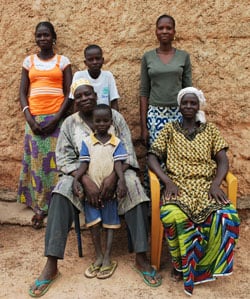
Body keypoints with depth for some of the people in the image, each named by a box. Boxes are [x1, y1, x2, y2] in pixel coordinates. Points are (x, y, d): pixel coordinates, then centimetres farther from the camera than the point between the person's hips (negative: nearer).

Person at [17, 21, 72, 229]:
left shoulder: (63, 61, 6)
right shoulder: (29, 61, 13)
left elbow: (69, 93, 0)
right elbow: (23, 93, 9)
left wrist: (56, 118, -11)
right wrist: (29, 117, -7)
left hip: (57, 118, -2)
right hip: (34, 118, 2)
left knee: (56, 161, -3)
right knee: (37, 161, 2)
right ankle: (40, 207, 10)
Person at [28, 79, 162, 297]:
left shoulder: (114, 116, 0)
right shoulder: (70, 123, 1)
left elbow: (127, 151, -5)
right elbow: (64, 158, -6)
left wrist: (114, 176, -23)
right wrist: (86, 181, -23)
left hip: (115, 171, 0)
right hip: (82, 173, 1)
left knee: (134, 187, -33)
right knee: (61, 193, -30)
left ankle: (142, 259, -25)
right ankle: (51, 266, -26)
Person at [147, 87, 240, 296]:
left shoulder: (211, 130, 16)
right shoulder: (170, 129, 12)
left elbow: (223, 160, 7)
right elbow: (152, 157, 4)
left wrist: (216, 183, -13)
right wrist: (167, 182, -12)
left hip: (206, 185, 2)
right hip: (178, 185, -1)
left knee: (226, 216, -31)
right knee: (173, 216, -36)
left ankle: (199, 266, -10)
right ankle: (181, 265, -8)